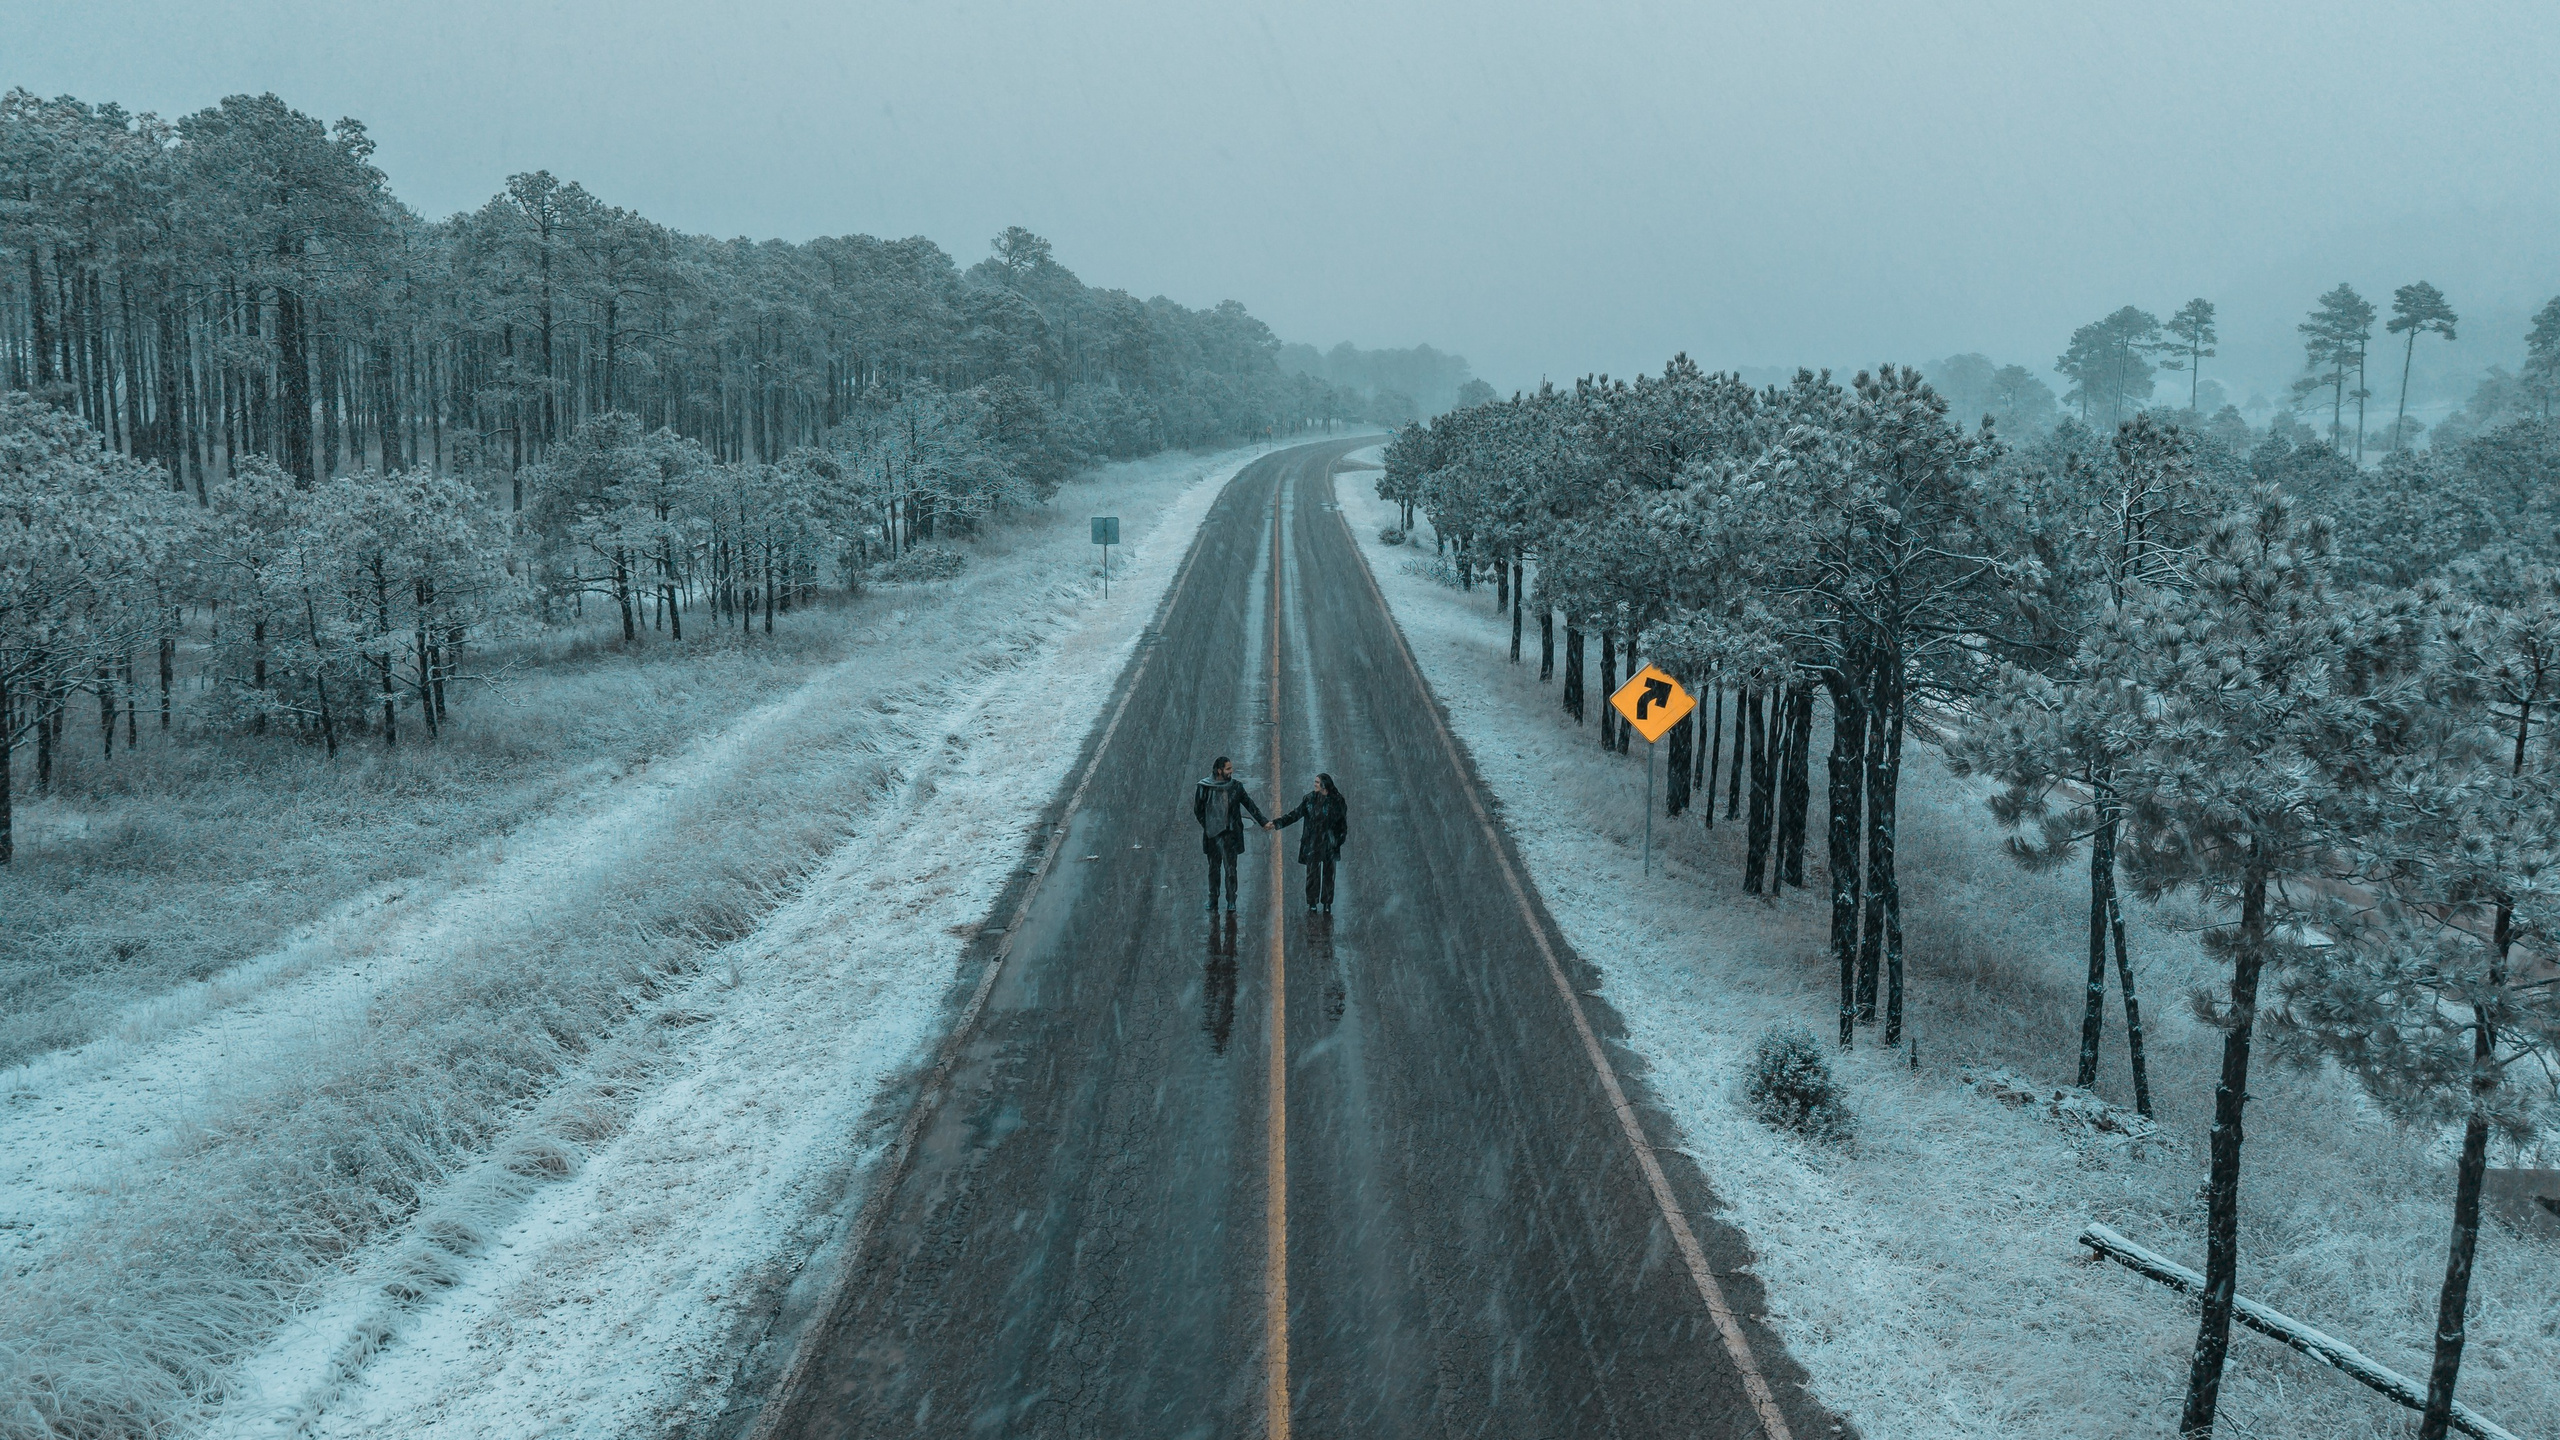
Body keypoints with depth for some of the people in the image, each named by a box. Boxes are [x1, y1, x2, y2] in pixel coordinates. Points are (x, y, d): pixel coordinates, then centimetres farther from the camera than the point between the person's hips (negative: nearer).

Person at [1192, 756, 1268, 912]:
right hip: (1212, 835, 0)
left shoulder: (1236, 786, 0)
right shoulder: (1205, 787, -2)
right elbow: (1198, 810, 7)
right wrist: (1207, 826, 3)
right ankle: (1213, 900, 18)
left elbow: (1250, 805, 4)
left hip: (1230, 834, 0)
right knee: (1213, 869, 9)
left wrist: (1263, 822, 0)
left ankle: (1231, 901, 5)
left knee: (1230, 868, -2)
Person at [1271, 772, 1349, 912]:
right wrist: (1277, 823, -7)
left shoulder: (1336, 801, -3)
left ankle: (1327, 904, 14)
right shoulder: (1310, 799, 2)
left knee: (1328, 873, 5)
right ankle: (1312, 903, 9)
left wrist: (1340, 838, -3)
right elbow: (1295, 814, 1)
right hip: (1312, 842, 1)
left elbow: (1343, 822, 3)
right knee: (1312, 873, 0)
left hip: (1329, 843, -1)